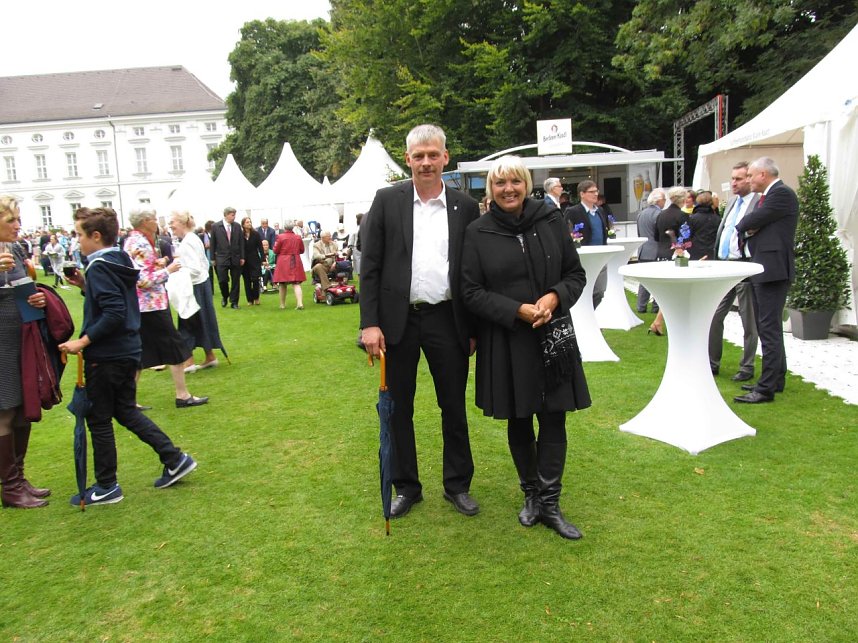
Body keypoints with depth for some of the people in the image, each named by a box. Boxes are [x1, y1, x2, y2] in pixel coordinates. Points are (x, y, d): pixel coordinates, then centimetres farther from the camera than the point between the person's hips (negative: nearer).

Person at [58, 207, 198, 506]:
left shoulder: (99, 266, -17)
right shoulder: (119, 262, 10)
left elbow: (114, 314, -25)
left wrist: (82, 341, -22)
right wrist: (85, 286, 8)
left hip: (106, 357, -9)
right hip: (127, 351, 9)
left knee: (98, 420, 5)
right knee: (126, 411, 19)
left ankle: (106, 487, 18)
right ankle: (175, 459, 16)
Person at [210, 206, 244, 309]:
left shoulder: (237, 226, 4)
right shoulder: (215, 226, -1)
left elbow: (241, 242, 6)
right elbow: (212, 243, 2)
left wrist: (242, 257, 1)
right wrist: (213, 258, 0)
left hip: (235, 258, 2)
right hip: (222, 258, -2)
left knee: (235, 281, 5)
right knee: (222, 280, -5)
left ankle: (234, 302, 16)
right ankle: (225, 297, 24)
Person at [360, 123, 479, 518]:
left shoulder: (465, 207, 3)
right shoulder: (387, 201, 0)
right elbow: (370, 266, -2)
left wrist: (475, 329, 4)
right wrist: (369, 323, -9)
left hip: (447, 320, 1)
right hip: (398, 320, 0)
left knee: (454, 408, 11)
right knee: (398, 409, 10)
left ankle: (458, 485, 29)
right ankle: (406, 487, 27)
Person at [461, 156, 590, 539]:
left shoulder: (551, 220, 1)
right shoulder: (478, 233, -3)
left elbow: (576, 274, 5)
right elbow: (471, 292, -5)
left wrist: (554, 298, -15)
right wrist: (518, 310, -17)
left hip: (552, 335, 1)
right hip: (505, 342, -1)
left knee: (553, 420, 3)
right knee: (518, 421, 11)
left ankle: (549, 503, 17)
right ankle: (531, 495, 31)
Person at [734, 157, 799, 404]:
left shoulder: (782, 193, -13)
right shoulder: (767, 196, 19)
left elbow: (751, 221, -17)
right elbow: (749, 224, 15)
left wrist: (743, 225, 4)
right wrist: (749, 229, -7)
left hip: (773, 269, -11)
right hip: (762, 270, 11)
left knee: (769, 329, -10)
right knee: (767, 327, 17)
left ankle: (767, 388, -8)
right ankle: (775, 379, 28)